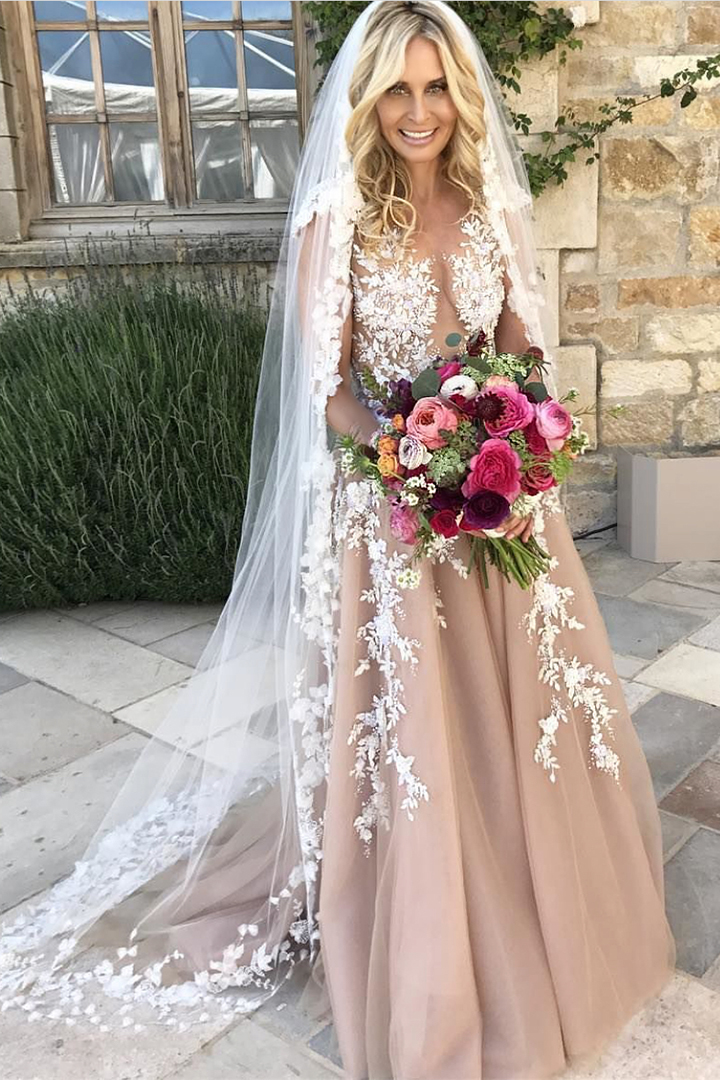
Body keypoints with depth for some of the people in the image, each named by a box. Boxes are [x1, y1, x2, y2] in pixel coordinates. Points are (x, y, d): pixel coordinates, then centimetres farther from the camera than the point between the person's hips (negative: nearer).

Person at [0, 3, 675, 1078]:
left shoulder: (495, 209, 7)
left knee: (514, 717, 15)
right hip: (385, 505, -4)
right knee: (402, 734, 6)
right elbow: (330, 389, -8)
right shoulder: (334, 220, -6)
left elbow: (526, 353, 9)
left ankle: (529, 920, 44)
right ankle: (424, 986, 32)